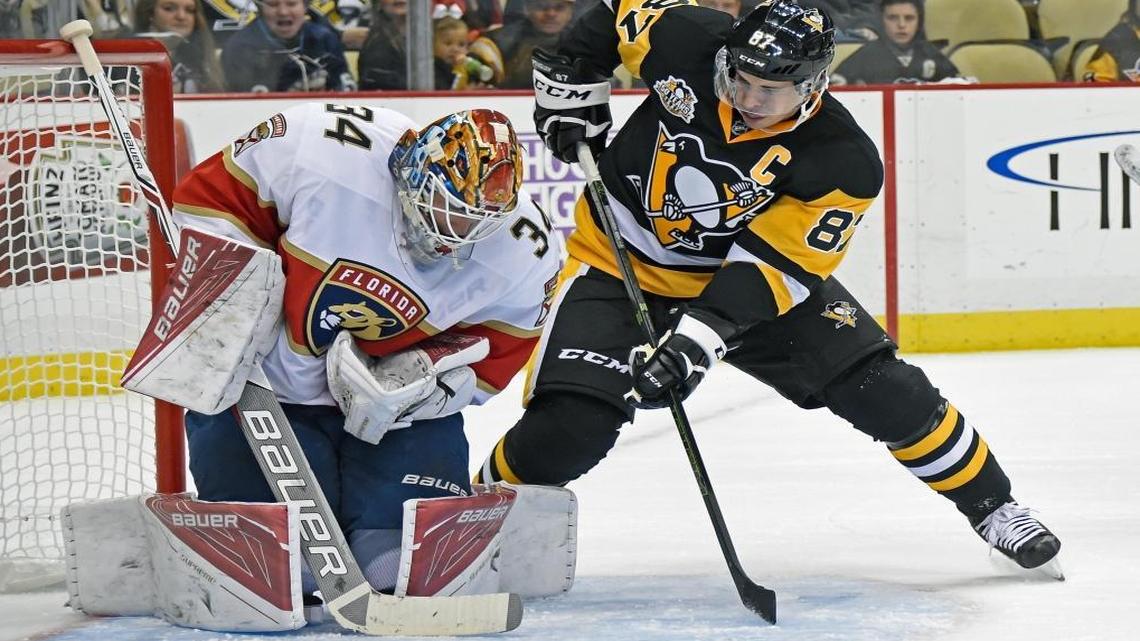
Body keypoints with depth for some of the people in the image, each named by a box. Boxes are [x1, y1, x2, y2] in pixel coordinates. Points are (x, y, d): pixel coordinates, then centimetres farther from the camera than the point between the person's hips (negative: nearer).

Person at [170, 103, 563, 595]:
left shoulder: (525, 254, -18)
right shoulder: (319, 145, -28)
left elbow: (488, 358, -5)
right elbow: (210, 196, -14)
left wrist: (420, 382, -24)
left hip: (399, 389, 3)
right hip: (268, 376, -2)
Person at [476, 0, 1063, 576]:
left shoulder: (842, 163, -24)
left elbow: (773, 264, -26)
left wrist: (700, 335, -36)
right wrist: (569, 89, -6)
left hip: (753, 275, 0)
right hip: (621, 261, 0)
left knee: (884, 392, -7)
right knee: (570, 426, -21)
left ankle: (991, 506, 14)